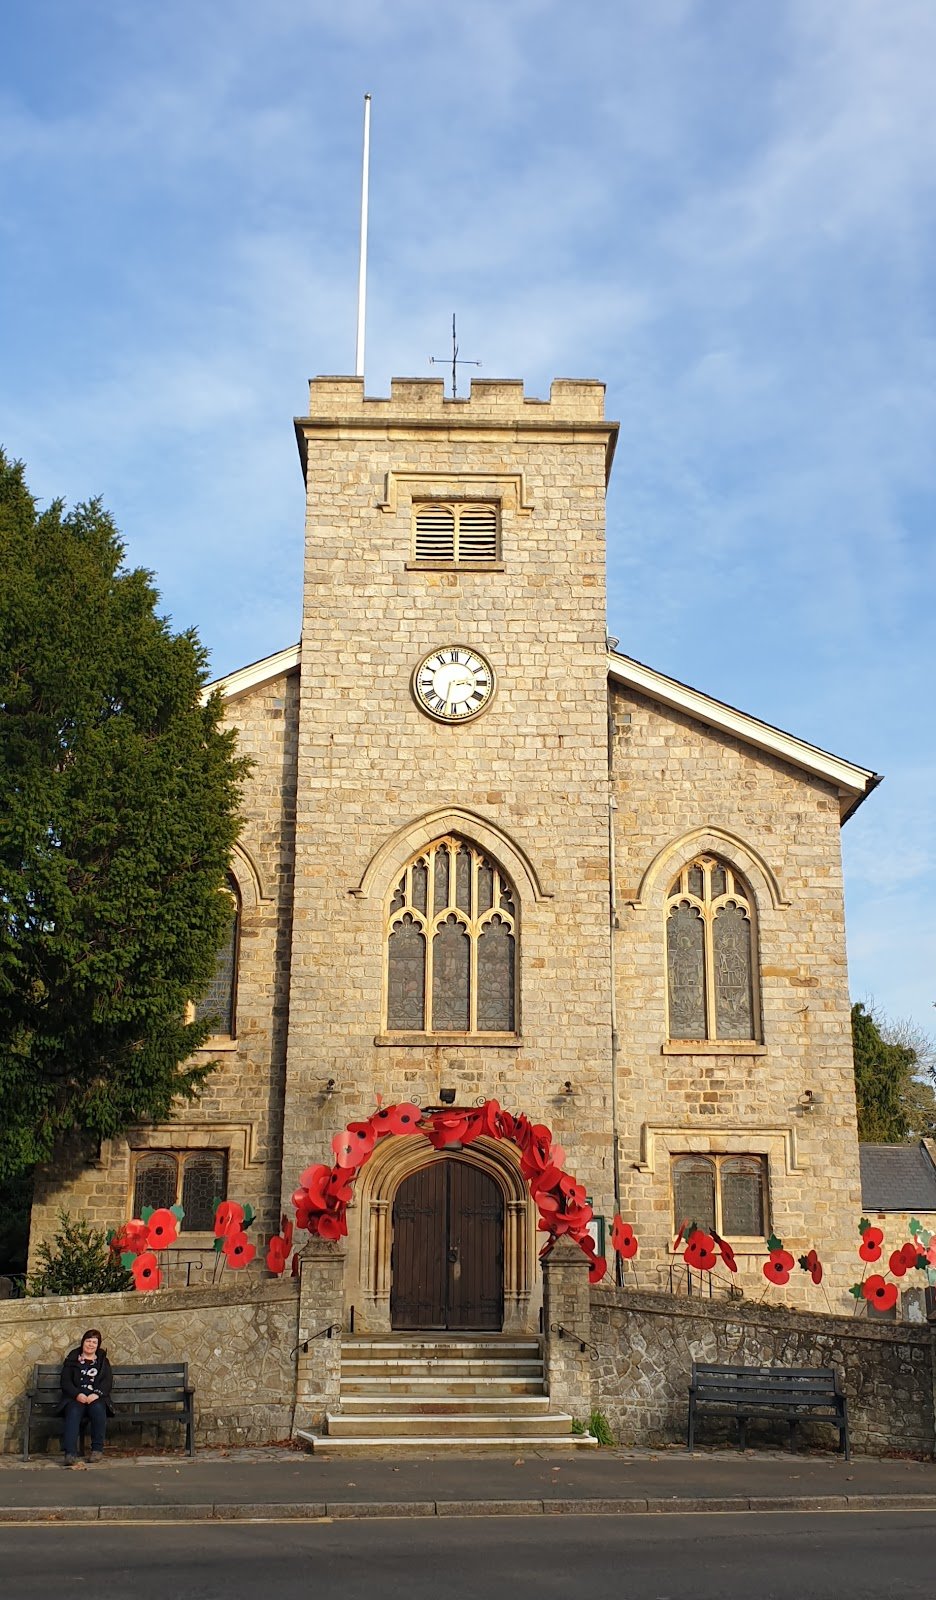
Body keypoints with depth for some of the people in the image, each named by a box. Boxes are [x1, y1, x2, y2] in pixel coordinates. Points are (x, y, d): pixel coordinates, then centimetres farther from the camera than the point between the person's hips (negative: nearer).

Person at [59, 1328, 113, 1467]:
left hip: (96, 1398, 1)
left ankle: (98, 1449, -28)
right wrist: (77, 1394, -13)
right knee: (74, 1412, -35)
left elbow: (107, 1381, 8)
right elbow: (66, 1381, 6)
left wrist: (96, 1394, -13)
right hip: (75, 1398, -1)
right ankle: (71, 1454, -48)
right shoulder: (72, 1359, 19)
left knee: (98, 1409, -35)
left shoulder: (103, 1361, 22)